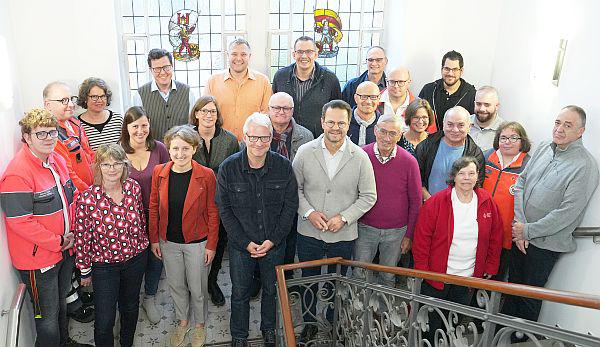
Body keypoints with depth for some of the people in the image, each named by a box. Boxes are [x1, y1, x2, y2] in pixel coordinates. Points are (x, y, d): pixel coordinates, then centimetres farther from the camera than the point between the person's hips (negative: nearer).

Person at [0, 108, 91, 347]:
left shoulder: (57, 159, 2)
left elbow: (71, 196, 13)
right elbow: (19, 221, -25)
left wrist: (72, 233, 2)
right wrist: (57, 242, -18)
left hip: (65, 250, 8)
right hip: (38, 258, -8)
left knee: (61, 303, 27)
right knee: (48, 315, 9)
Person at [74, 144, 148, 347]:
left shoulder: (133, 187, -11)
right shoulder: (87, 199, -21)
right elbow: (82, 238, -11)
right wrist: (85, 271, -2)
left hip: (136, 259, 4)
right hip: (104, 264, -3)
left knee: (131, 306, 24)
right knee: (104, 321, 4)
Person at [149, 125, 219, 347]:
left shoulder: (206, 175, -16)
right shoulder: (159, 172, -7)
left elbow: (212, 213, -10)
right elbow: (154, 208, 3)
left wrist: (211, 245, -8)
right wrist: (154, 239, 4)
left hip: (197, 242, -3)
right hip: (168, 242, 3)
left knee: (197, 288, 13)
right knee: (176, 285, 20)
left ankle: (200, 324, 39)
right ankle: (182, 321, 45)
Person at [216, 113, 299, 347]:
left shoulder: (283, 166, -10)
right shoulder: (229, 167, -13)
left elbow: (290, 206, -5)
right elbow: (224, 209, -8)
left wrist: (273, 240, -10)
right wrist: (246, 243, -11)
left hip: (274, 244, 1)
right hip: (241, 244, -1)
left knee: (271, 290, 19)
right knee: (240, 292, 15)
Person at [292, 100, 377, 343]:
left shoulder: (360, 157, -9)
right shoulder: (305, 152, -7)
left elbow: (368, 196, -3)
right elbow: (295, 188, 1)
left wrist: (344, 217, -14)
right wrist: (308, 212, -14)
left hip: (343, 235, 0)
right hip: (309, 232, 1)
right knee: (309, 280, 17)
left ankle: (334, 325, 41)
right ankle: (310, 323, 40)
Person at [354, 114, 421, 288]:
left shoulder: (409, 162, -10)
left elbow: (415, 202, -2)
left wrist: (409, 235, -1)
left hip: (396, 231, 0)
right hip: (365, 228, 1)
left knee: (389, 278, 16)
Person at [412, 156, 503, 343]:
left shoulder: (487, 202, -1)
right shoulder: (436, 202, -12)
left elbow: (495, 237, 9)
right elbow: (421, 239, -9)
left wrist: (490, 268, 8)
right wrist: (422, 271, -10)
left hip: (468, 278, 3)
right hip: (436, 276, -3)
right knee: (430, 323, 9)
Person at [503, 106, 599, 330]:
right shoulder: (543, 149, 3)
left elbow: (568, 213, -21)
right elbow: (520, 183, 2)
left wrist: (528, 231, -16)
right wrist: (519, 225, -8)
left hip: (545, 243, -5)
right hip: (519, 235, 5)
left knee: (530, 295, 11)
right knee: (513, 285, 21)